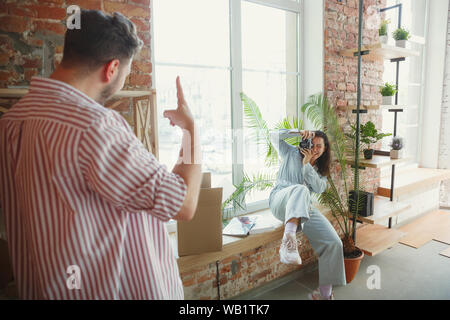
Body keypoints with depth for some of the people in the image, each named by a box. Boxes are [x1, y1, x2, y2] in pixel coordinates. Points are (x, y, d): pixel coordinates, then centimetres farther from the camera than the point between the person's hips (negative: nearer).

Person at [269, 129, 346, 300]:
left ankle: (325, 292, -1)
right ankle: (288, 240, -59)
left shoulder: (321, 168, 24)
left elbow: (319, 187, 2)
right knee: (300, 189, -40)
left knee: (334, 242, -13)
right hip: (280, 201, -4)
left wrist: (307, 164, -5)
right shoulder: (292, 153, 15)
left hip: (304, 208, 4)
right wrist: (299, 132, -3)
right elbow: (274, 135, 6)